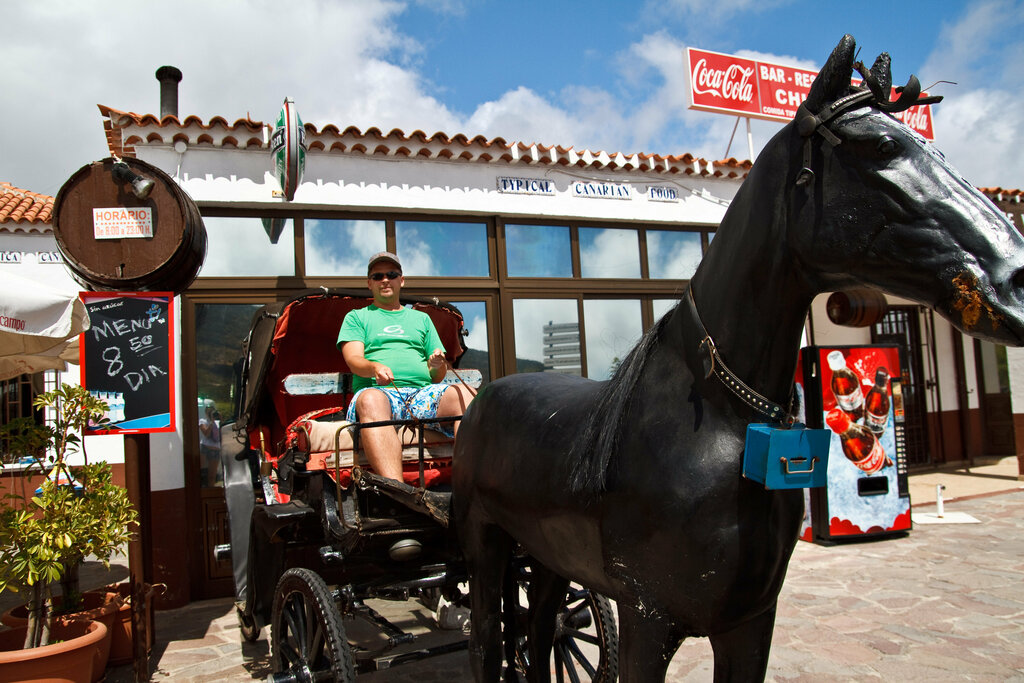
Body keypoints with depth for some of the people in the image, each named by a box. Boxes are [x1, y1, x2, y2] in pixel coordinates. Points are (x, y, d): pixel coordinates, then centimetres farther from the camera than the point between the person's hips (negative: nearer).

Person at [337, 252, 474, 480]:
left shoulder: (421, 318, 30)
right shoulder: (356, 317, 24)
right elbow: (354, 360, 5)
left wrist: (439, 366, -3)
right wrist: (374, 367, -19)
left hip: (422, 392, 2)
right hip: (378, 390, -2)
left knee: (464, 395, -30)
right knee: (370, 401, -39)